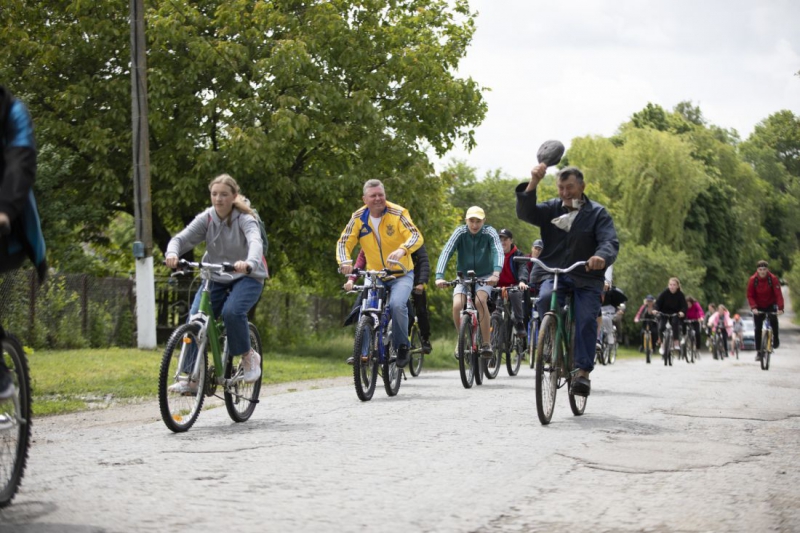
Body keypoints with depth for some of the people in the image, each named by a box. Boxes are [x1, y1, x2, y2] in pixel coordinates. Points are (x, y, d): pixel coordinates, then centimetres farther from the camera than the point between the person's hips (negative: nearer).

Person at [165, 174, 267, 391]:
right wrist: (172, 253, -37)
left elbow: (255, 242, -33)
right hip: (215, 277, 4)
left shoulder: (244, 219, -14)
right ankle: (191, 377, -7)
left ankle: (249, 356, -5)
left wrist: (249, 264, -55)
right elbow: (182, 238, -13)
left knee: (232, 312, -32)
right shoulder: (206, 218, -3)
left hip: (247, 277, -4)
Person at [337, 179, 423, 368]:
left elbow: (416, 236, -25)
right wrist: (345, 262, -30)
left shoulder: (397, 213, -13)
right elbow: (344, 243, -7)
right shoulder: (358, 218, -4)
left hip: (401, 275, -4)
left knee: (397, 304, -30)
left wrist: (401, 250, -47)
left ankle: (402, 347, -10)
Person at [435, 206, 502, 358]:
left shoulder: (489, 233, -15)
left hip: (484, 277, -1)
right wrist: (439, 276, -40)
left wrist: (496, 273, -50)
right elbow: (446, 252, -24)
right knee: (457, 305, -23)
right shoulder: (460, 232, -13)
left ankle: (486, 343, -19)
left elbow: (498, 252, -30)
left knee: (480, 301, -31)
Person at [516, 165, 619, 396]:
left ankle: (583, 372, -16)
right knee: (545, 299, -31)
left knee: (587, 318, -21)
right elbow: (525, 213, -7)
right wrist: (533, 183, -22)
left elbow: (610, 241, -11)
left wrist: (602, 257, -36)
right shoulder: (551, 209, 11)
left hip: (586, 278, -1)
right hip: (552, 274, 1)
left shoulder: (597, 213, 4)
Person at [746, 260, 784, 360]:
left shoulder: (773, 279, -19)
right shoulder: (753, 280, -16)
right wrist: (753, 307, -29)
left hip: (770, 305, -1)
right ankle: (758, 351, 3)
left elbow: (778, 294, -24)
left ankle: (776, 340, -5)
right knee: (758, 329, -4)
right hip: (758, 307, 1)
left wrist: (780, 308, -37)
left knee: (773, 320, -28)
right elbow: (750, 296, -13)